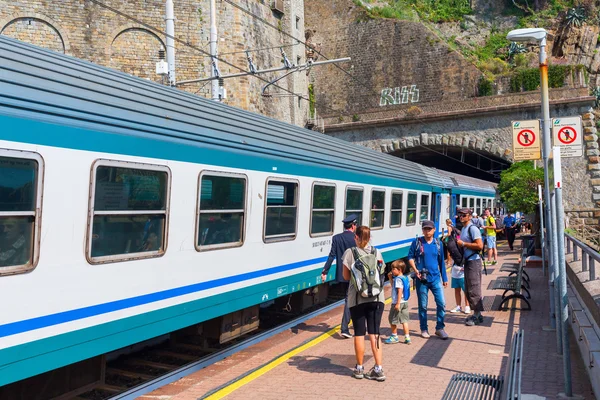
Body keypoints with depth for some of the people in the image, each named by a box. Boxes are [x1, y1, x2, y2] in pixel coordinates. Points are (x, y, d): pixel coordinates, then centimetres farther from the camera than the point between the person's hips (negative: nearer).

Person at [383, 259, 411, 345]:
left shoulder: (398, 279, -17)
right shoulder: (405, 277, 11)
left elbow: (400, 291, -23)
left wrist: (398, 303, -24)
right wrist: (391, 279, 12)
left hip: (398, 302, -9)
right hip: (405, 302, 9)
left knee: (392, 320, 7)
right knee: (404, 320, 10)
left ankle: (394, 336, 17)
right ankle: (407, 337, 10)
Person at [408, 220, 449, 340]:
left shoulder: (438, 243, 7)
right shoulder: (417, 242, -1)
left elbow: (441, 262, 13)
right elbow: (410, 257, 2)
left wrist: (444, 278, 14)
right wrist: (415, 269, -14)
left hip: (435, 278, 2)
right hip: (421, 279, -2)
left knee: (441, 303, -4)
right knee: (423, 306, 7)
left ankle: (440, 328, 11)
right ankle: (424, 329, 20)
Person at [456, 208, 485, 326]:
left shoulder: (472, 229, -14)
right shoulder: (463, 229, 15)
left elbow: (479, 245, -22)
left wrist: (463, 244, -18)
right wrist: (458, 244, 7)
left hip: (474, 261, -10)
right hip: (467, 261, 10)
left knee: (474, 289, -5)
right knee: (468, 290, 13)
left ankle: (477, 316, 3)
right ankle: (476, 314, 23)